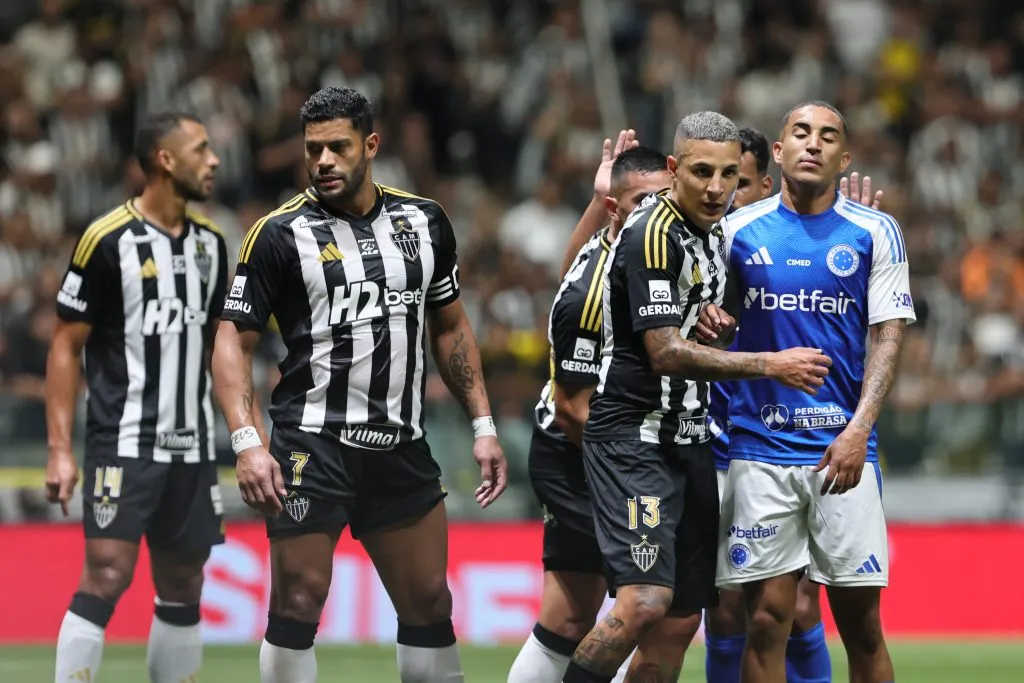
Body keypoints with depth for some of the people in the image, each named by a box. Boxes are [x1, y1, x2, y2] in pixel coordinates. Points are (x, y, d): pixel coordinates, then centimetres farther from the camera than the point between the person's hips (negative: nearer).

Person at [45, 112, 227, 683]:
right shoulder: (108, 240, -9)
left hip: (192, 445, 6)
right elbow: (67, 345, -6)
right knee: (106, 577, -14)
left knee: (183, 587, 8)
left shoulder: (209, 241, 10)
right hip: (124, 443, -6)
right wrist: (60, 449, -12)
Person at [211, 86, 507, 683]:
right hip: (312, 447, -4)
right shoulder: (280, 234, -4)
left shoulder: (424, 221, 9)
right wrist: (248, 442, -16)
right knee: (299, 601, -9)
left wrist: (484, 426, 12)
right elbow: (233, 341, -4)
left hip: (402, 448, 4)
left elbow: (450, 327, 19)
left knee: (430, 606, 7)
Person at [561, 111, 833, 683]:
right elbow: (666, 353, -20)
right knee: (645, 603, -22)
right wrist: (770, 365, -17)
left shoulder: (712, 230, 12)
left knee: (682, 619, 7)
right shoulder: (654, 234, -15)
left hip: (689, 440, 9)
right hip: (635, 437, -9)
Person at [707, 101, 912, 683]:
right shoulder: (739, 231, 7)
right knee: (768, 618, -3)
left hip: (842, 449, 0)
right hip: (760, 451, 1)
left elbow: (888, 335, 0)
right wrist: (708, 321, -10)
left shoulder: (875, 233, 3)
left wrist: (858, 429, -13)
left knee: (861, 623, 0)